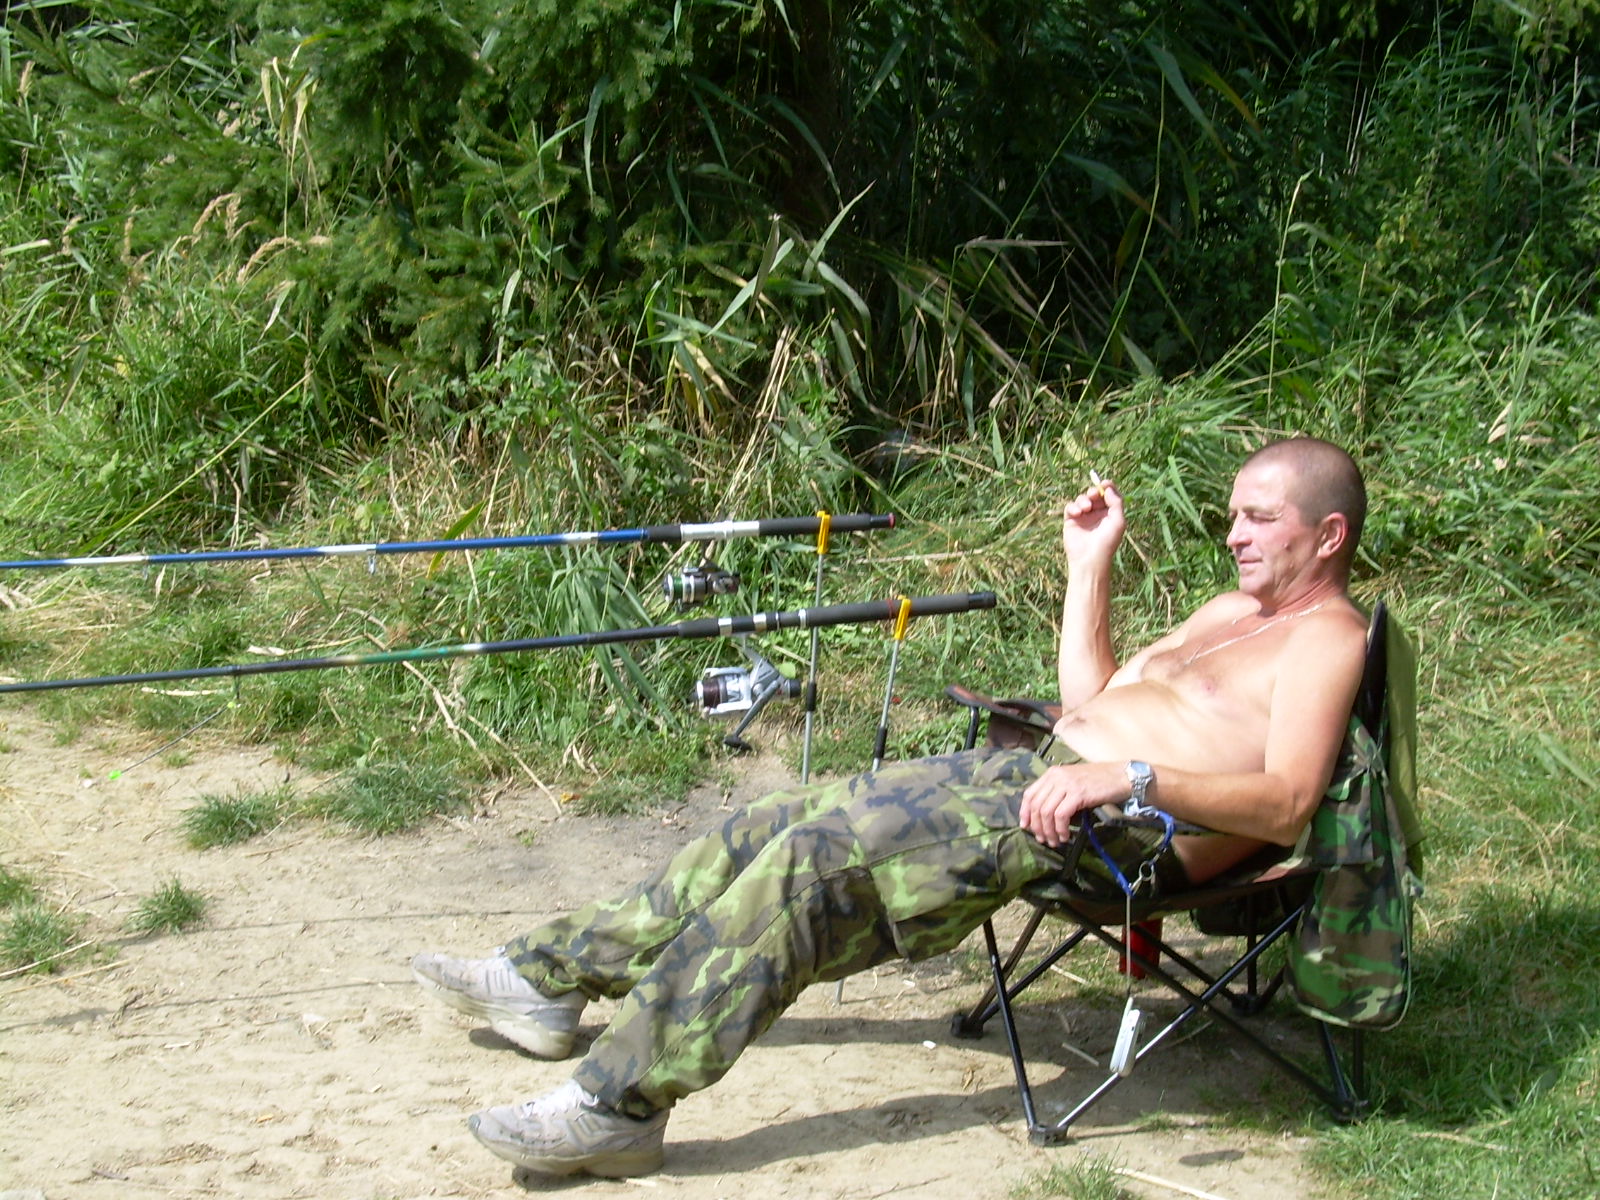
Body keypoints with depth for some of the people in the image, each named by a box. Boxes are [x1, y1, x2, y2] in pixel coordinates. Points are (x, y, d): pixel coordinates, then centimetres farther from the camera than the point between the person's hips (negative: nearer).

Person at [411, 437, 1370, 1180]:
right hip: (1040, 770, 10)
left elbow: (1289, 804, -20)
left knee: (814, 861, -21)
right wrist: (1090, 565, 23)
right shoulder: (1235, 611, 26)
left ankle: (624, 1101, -21)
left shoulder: (1327, 636, -4)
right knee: (787, 825, 2)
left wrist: (1130, 775, -30)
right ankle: (554, 977, 10)